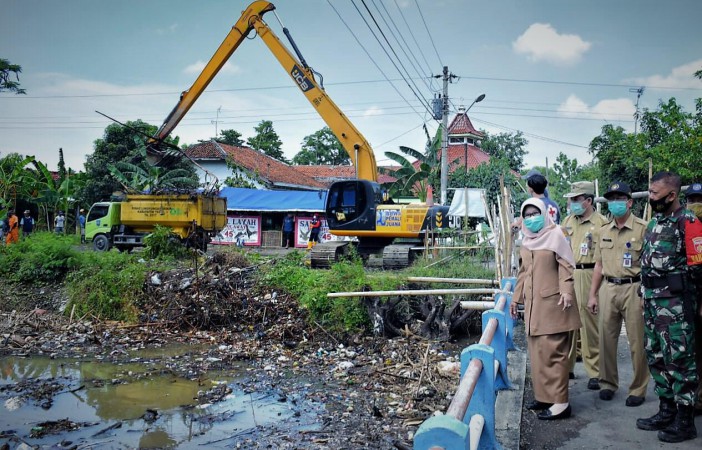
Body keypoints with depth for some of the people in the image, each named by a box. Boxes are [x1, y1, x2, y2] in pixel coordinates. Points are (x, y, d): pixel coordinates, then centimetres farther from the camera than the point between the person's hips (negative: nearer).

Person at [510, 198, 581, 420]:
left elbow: (566, 266, -10)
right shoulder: (526, 241, 15)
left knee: (553, 352, -6)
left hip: (552, 302, -7)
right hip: (532, 303, 7)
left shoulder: (555, 235, -5)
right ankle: (543, 395, 21)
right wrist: (516, 298, 21)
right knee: (536, 351, 10)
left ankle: (559, 402, 1)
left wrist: (566, 291, -23)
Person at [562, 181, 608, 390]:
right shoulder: (567, 222, 14)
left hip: (588, 276, -6)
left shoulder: (601, 223, -6)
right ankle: (566, 366, 24)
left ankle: (594, 372, 10)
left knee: (590, 325, -1)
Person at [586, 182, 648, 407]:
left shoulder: (642, 228, -5)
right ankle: (608, 383, 25)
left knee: (637, 342, 2)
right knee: (606, 339, 10)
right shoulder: (603, 232, 12)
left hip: (633, 289, -5)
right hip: (608, 289, 5)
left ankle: (638, 389, 16)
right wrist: (593, 295, 12)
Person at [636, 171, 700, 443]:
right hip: (651, 300, 9)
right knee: (656, 357, 15)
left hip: (675, 301, -9)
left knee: (679, 359, 0)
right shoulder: (653, 223, 14)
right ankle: (666, 411, 28)